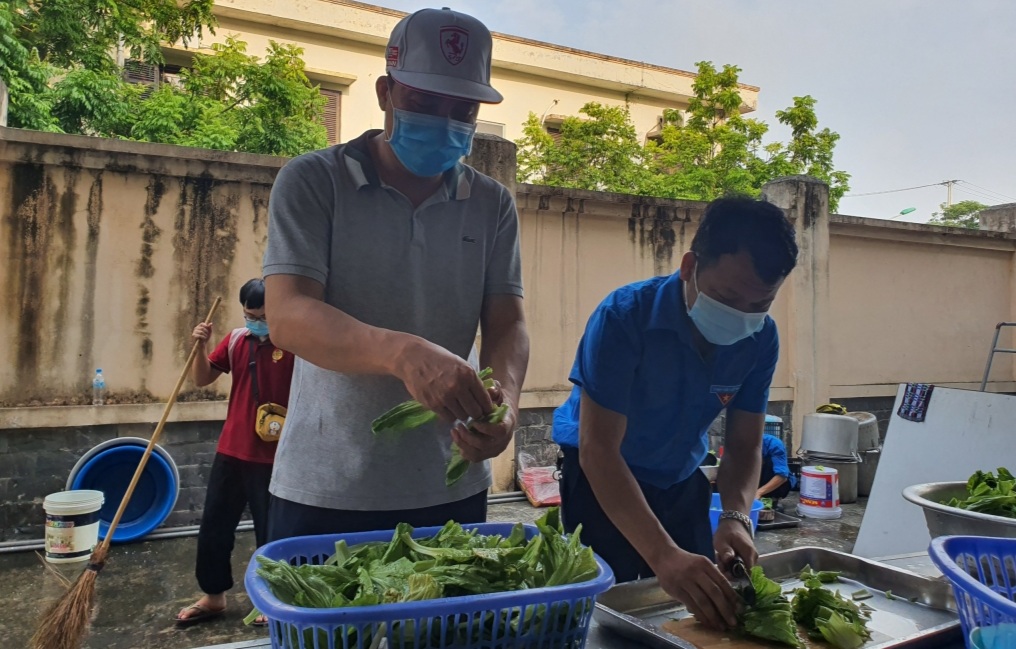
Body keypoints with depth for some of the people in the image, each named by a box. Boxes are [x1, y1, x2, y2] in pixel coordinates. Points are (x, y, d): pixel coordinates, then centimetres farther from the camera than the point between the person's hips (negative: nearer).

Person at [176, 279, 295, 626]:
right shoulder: (235, 339, 5)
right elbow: (202, 379, 8)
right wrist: (200, 346, -8)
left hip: (273, 457, -5)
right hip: (231, 450, 6)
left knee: (270, 531, 6)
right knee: (213, 526, 13)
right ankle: (213, 596, 31)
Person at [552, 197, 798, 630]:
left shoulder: (761, 339, -15)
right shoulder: (624, 317, -30)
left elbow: (744, 447, -8)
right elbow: (598, 450, -34)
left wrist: (735, 517, -29)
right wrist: (663, 554, -43)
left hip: (682, 483, 5)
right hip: (600, 479, -4)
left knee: (703, 605, 15)